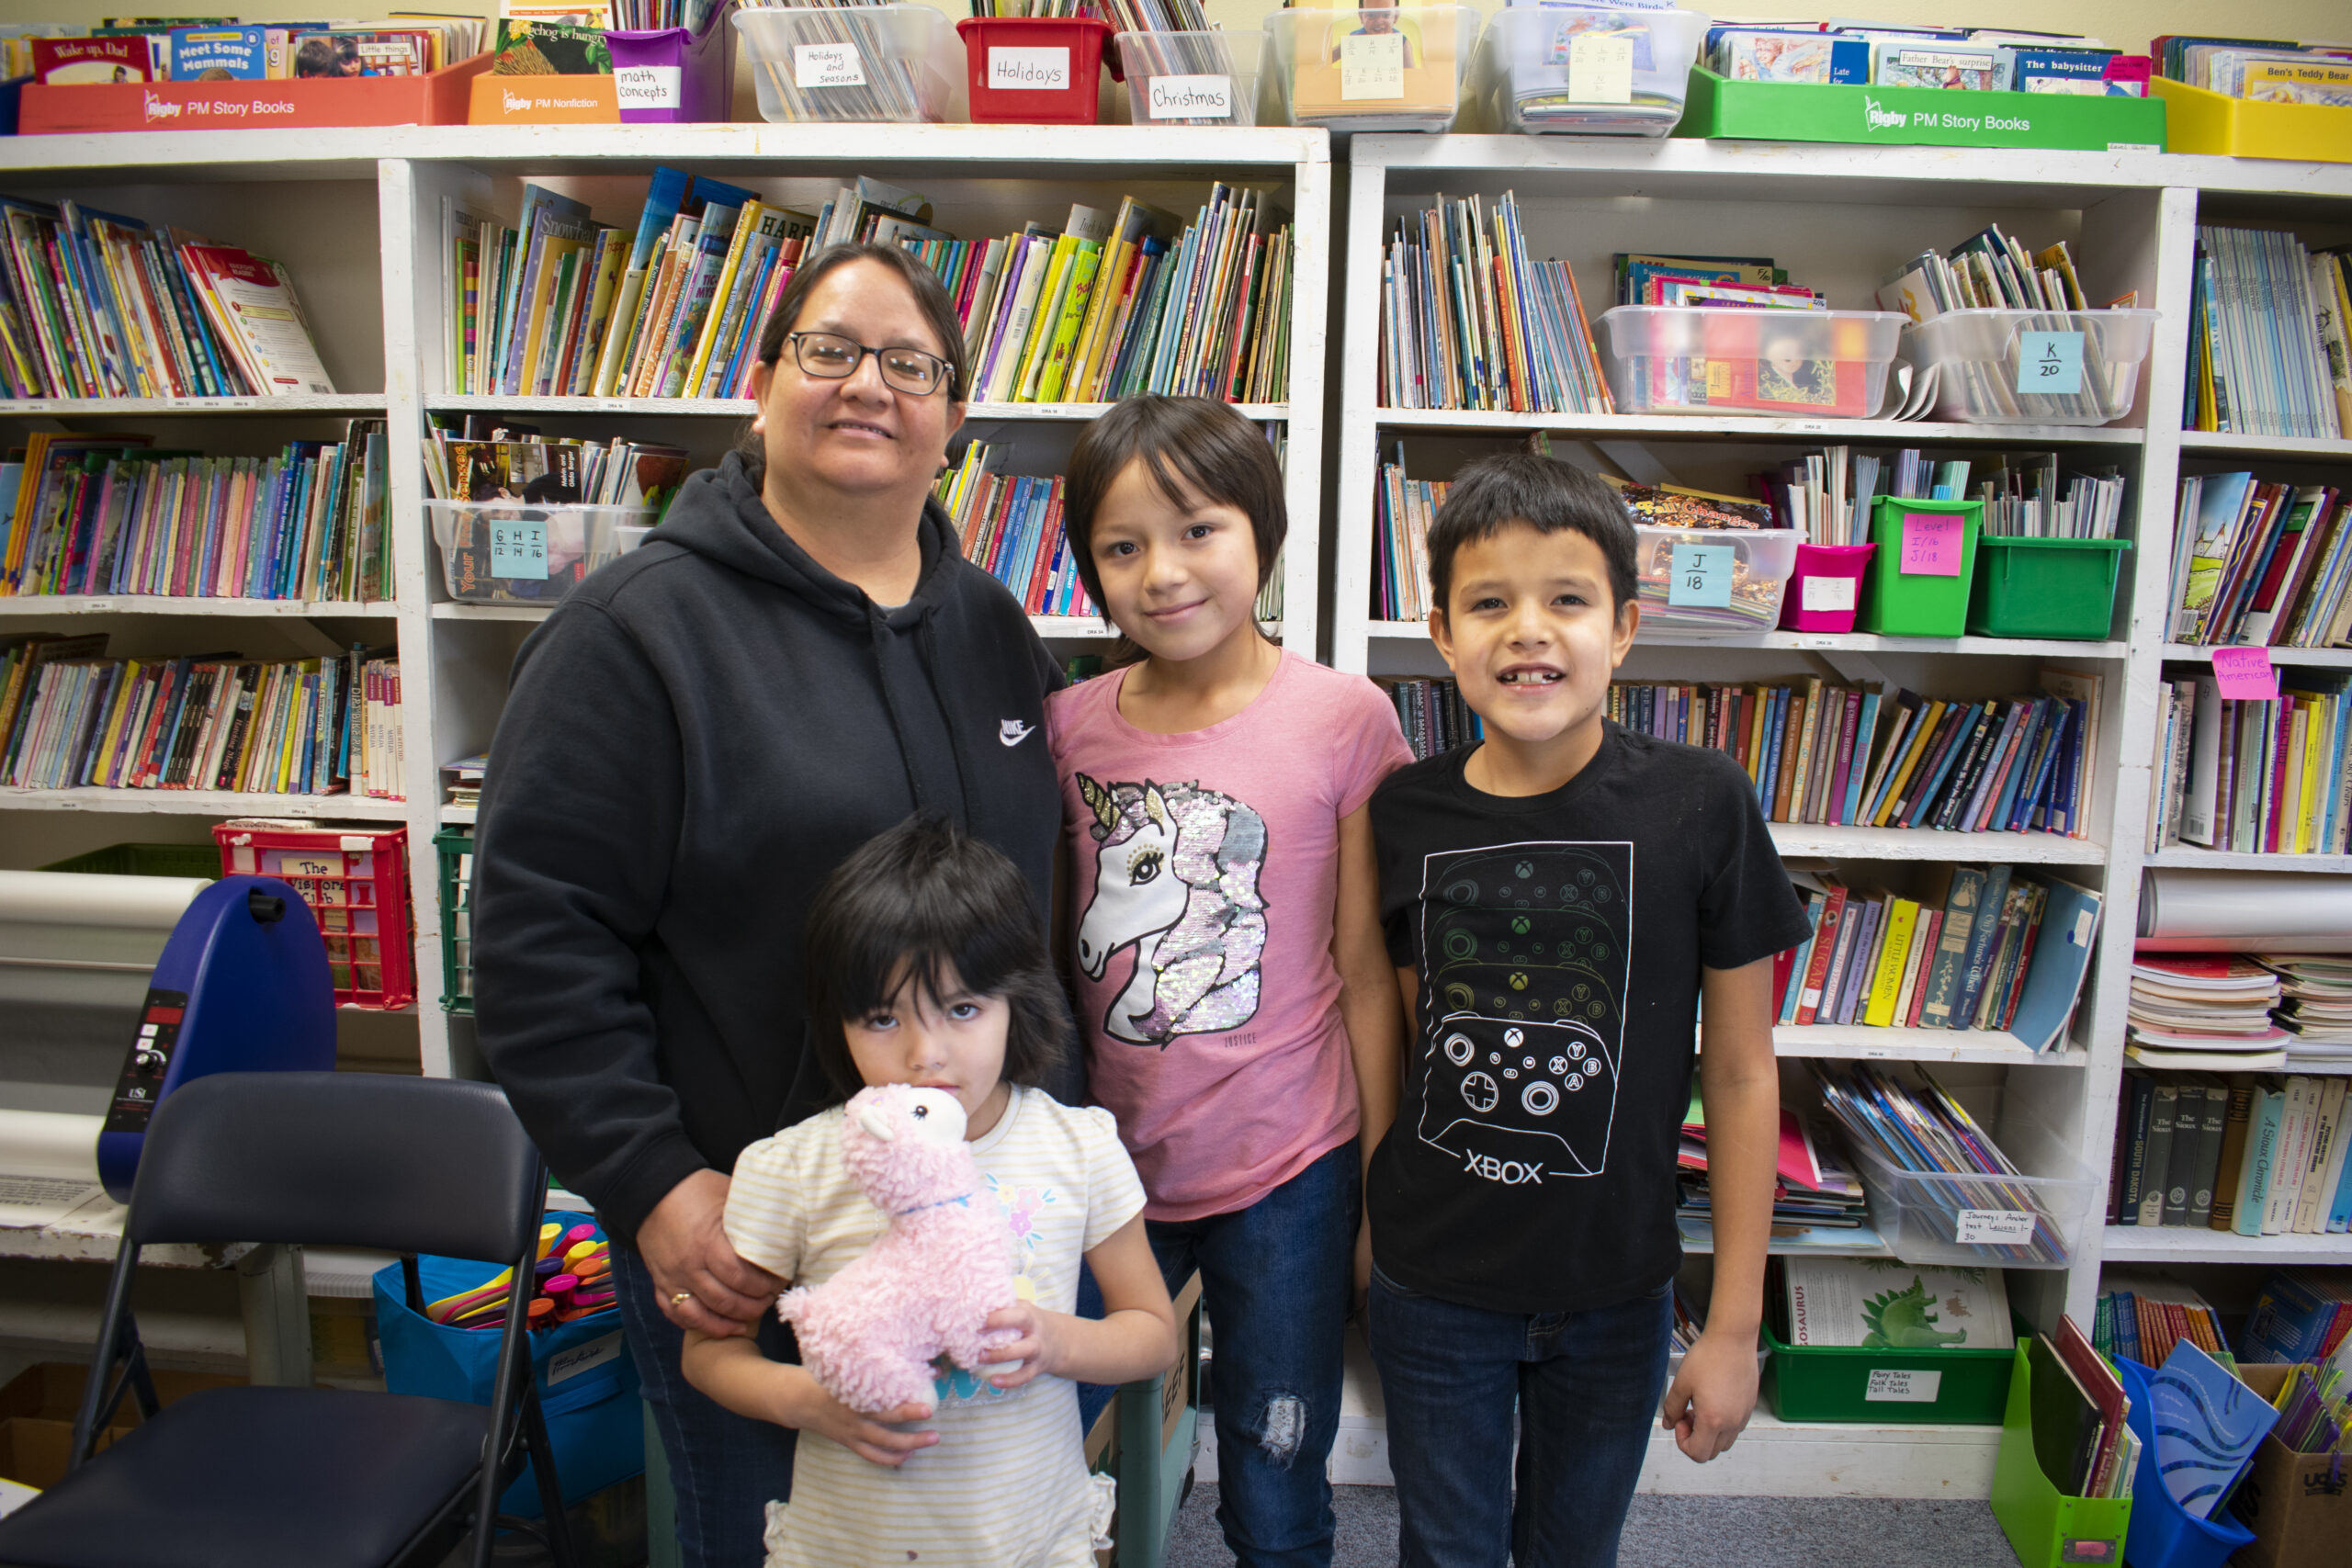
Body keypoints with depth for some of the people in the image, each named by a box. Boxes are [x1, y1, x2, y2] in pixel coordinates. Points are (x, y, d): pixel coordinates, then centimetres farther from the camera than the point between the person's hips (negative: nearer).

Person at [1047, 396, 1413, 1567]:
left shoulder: (1345, 720, -10)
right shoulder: (1071, 724, -1)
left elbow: (1366, 972, -5)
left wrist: (1382, 1188, 0)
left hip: (1285, 1175, -3)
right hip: (1108, 1165, 3)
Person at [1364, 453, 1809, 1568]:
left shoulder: (1699, 805, -14)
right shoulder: (1404, 815, -8)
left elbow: (1741, 1073, -8)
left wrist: (1735, 1324, -5)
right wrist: (1384, 1215, 5)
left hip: (1614, 1291, -1)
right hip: (1432, 1286, 1)